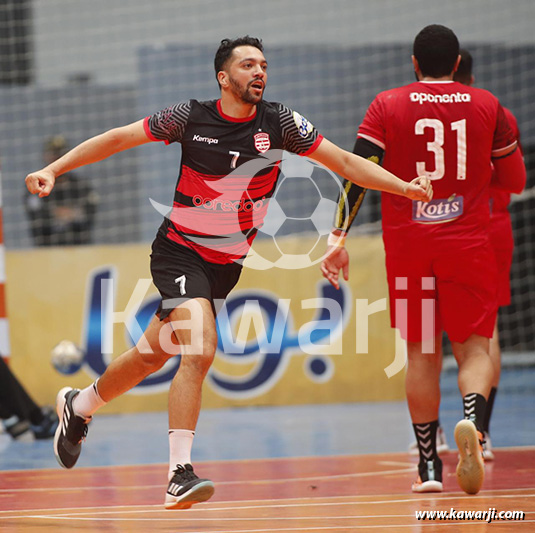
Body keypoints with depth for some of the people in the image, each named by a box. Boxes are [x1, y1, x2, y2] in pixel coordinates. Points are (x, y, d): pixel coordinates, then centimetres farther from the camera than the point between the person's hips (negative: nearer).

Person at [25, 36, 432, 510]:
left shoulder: (279, 123, -5)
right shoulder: (191, 117, -11)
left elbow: (344, 162, -4)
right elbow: (116, 139, -3)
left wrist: (405, 187, -15)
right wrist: (53, 170, -8)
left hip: (227, 264, 4)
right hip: (180, 252, -4)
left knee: (153, 355, 15)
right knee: (200, 351, -23)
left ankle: (79, 407, 40)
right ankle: (180, 475, -21)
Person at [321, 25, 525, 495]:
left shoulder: (387, 106, 1)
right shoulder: (488, 107, 4)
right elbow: (516, 181, 11)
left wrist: (338, 238, -7)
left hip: (408, 245, 1)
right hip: (469, 244, 0)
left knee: (421, 354, 10)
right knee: (474, 347, 4)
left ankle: (429, 464, 10)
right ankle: (473, 421, -27)